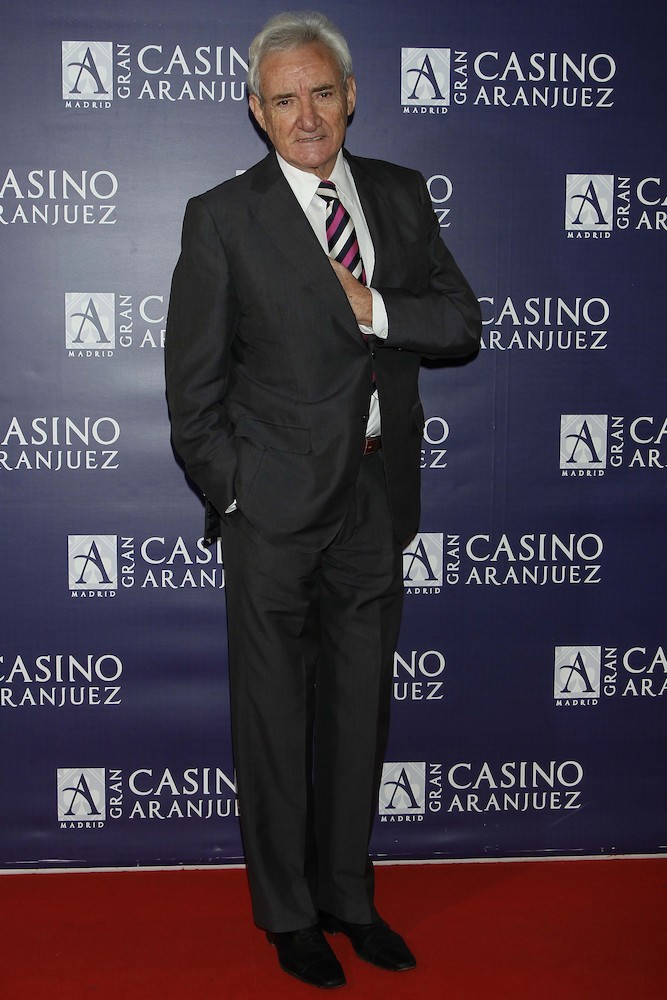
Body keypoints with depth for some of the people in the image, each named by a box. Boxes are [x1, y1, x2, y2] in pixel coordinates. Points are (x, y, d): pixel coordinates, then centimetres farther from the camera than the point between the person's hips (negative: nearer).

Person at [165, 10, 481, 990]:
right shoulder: (222, 216, -5)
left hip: (378, 503, 4)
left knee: (360, 709, 15)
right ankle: (289, 912, 26)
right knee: (275, 717, 7)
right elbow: (193, 385, -4)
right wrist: (233, 494, -7)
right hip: (277, 508, -4)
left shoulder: (401, 194, 8)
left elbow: (462, 322, 3)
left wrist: (374, 309, -13)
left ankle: (348, 894, 33)